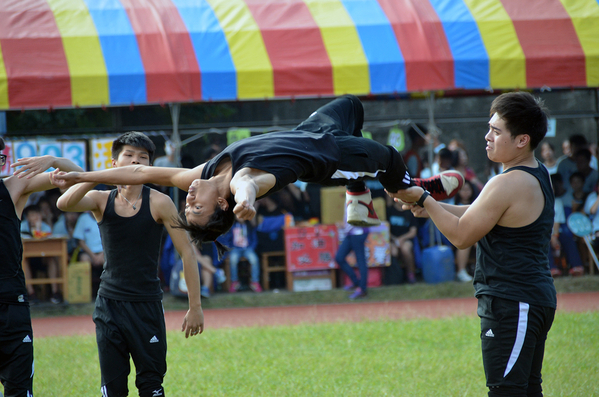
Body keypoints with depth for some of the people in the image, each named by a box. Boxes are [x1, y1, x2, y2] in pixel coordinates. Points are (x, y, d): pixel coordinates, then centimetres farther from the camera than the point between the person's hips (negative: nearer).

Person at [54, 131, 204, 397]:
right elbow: (64, 204, -15)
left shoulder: (159, 203, -3)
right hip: (109, 303, 2)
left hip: (147, 305, -2)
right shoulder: (102, 200, 5)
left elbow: (187, 252, -2)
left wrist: (195, 307, -6)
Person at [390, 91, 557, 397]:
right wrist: (433, 207, 11)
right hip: (537, 298, 11)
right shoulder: (537, 175, 13)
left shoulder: (507, 185, -18)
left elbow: (461, 236, -12)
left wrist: (423, 199, -4)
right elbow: (478, 213, 22)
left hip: (510, 303, -11)